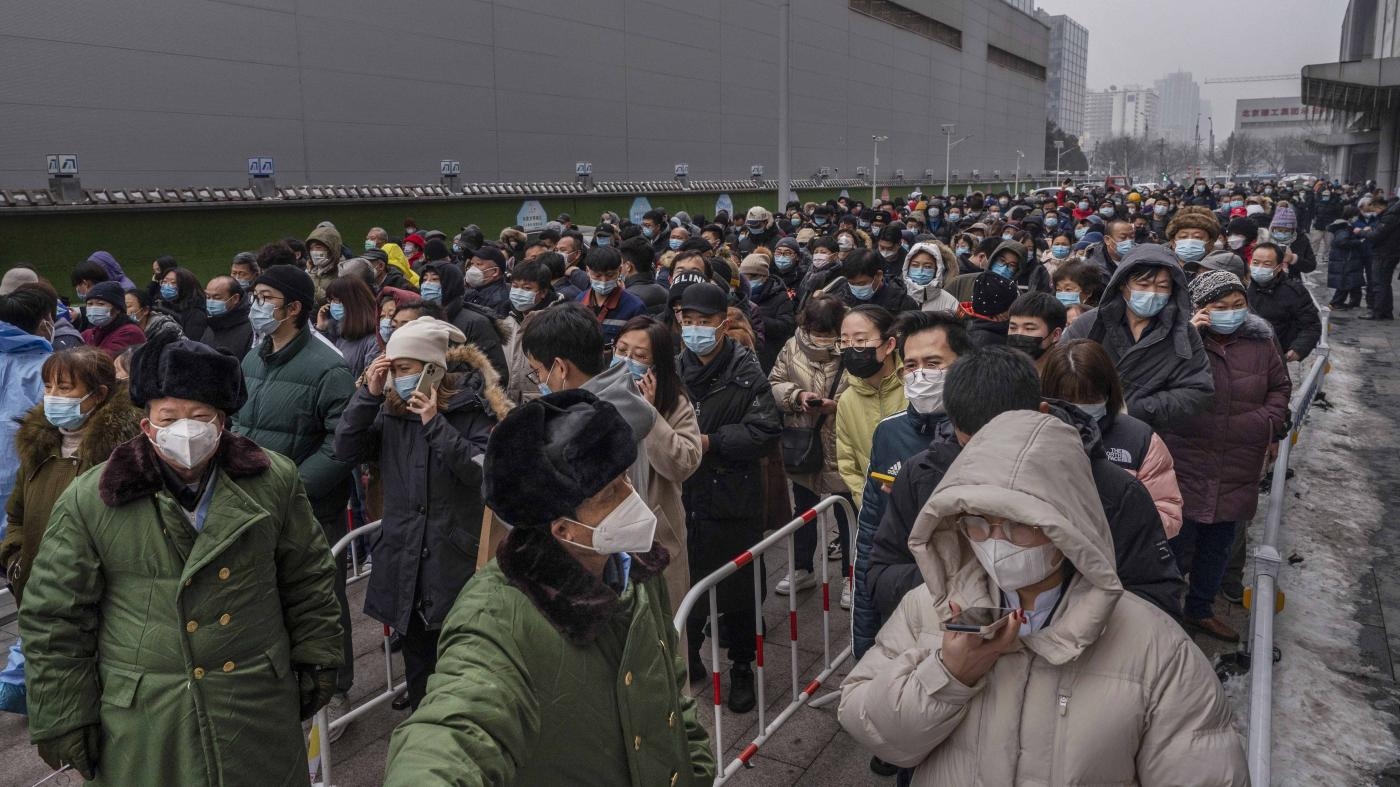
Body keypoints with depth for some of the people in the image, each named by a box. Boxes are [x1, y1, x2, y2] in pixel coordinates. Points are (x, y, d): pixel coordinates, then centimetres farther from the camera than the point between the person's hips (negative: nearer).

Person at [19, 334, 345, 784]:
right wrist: (64, 720, -1)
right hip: (145, 725, -1)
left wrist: (315, 660, 5)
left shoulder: (274, 481, -2)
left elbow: (307, 579, 6)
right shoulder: (88, 502, -7)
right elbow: (55, 618, -2)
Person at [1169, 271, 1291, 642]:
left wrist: (1270, 420, -2)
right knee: (1178, 544, 0)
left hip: (1237, 471, 5)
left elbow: (1280, 386, 15)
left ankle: (1201, 609, 36)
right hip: (1185, 466, -5)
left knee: (1218, 544, 18)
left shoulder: (1260, 342, 2)